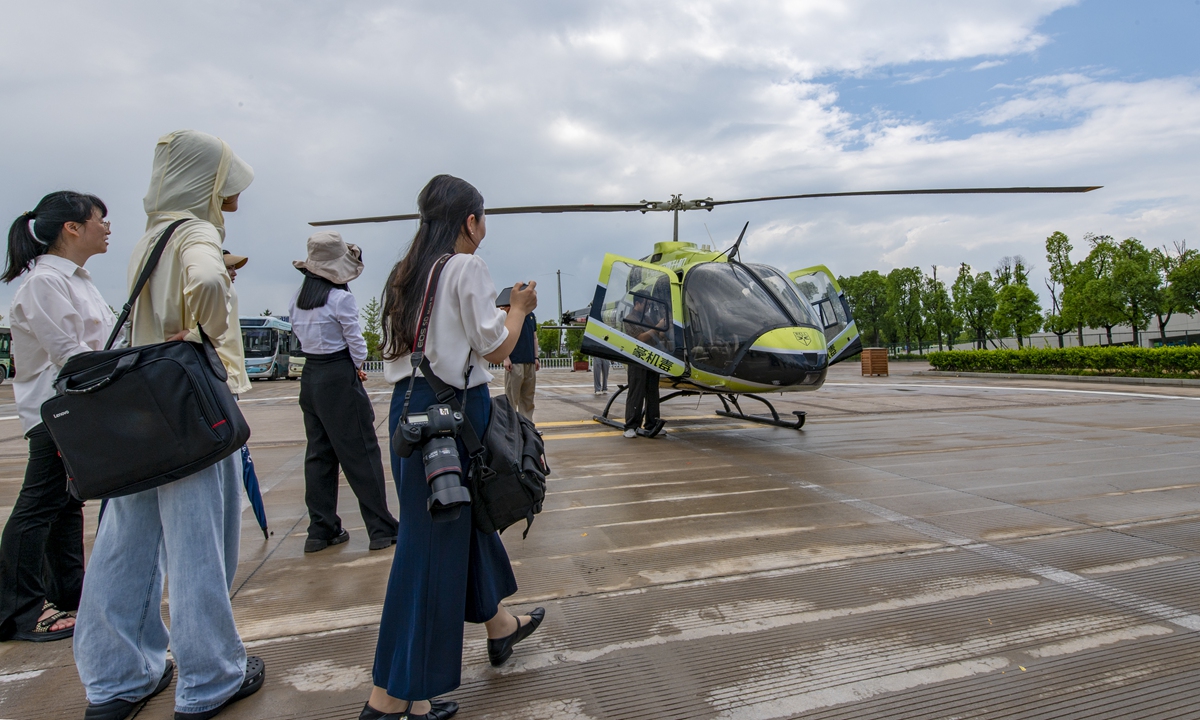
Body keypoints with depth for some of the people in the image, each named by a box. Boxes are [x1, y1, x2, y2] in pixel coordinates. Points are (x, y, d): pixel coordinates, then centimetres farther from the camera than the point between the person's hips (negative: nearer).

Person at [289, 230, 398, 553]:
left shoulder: (298, 296, 6)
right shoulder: (341, 298, -15)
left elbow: (298, 331, 11)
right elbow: (356, 343, -12)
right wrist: (358, 365, 9)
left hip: (310, 376, 7)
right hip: (340, 378, -7)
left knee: (319, 453, 13)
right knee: (361, 454, -1)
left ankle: (321, 530, 20)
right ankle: (381, 529, 6)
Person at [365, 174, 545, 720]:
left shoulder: (407, 272, 12)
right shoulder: (466, 267, -11)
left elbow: (397, 347, 17)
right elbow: (495, 347, -11)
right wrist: (519, 308, 7)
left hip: (409, 404, 9)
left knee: (465, 517, 22)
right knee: (433, 539, -1)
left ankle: (497, 624, 42)